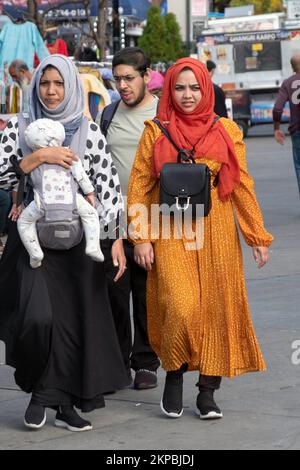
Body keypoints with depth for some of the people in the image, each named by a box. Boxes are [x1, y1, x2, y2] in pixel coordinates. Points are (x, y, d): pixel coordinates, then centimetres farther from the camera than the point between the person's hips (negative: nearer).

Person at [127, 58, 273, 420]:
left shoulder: (225, 132, 7)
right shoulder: (156, 133, 4)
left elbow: (242, 186, 7)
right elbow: (138, 186, 1)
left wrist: (258, 236, 5)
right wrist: (141, 237, -7)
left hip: (216, 232, 2)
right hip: (171, 233, -2)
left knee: (218, 308, 1)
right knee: (181, 306, -15)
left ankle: (207, 392, 12)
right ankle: (174, 375, 8)